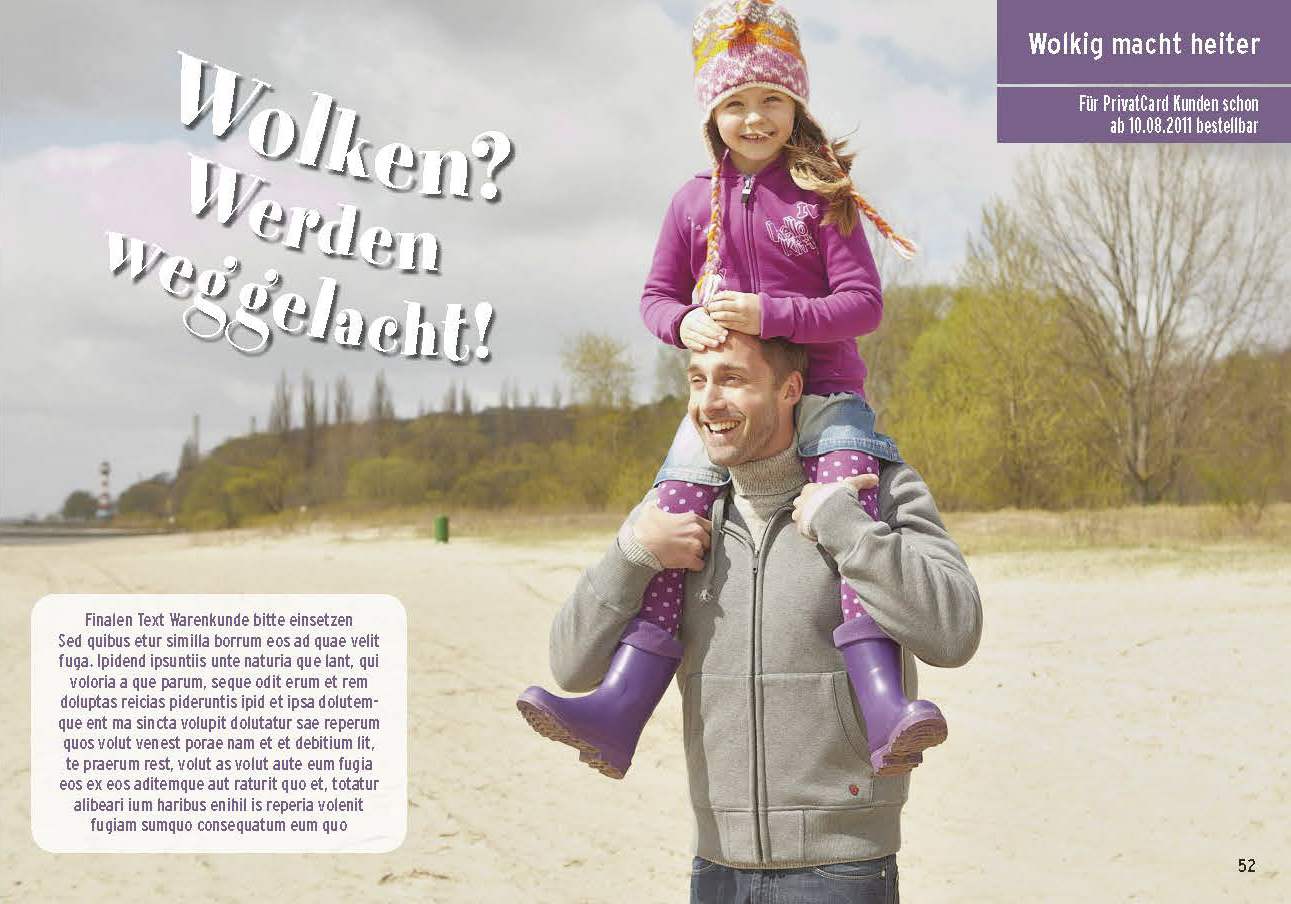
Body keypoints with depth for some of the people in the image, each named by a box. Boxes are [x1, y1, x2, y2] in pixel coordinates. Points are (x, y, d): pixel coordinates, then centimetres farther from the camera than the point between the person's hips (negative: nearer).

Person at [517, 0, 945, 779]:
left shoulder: (822, 195, 0)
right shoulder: (696, 202, 9)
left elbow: (863, 304, -5)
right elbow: (657, 294, 16)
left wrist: (770, 314, -20)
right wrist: (683, 324, -8)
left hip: (822, 393, -3)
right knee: (670, 521, -15)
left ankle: (883, 711, -37)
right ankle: (616, 715, -20)